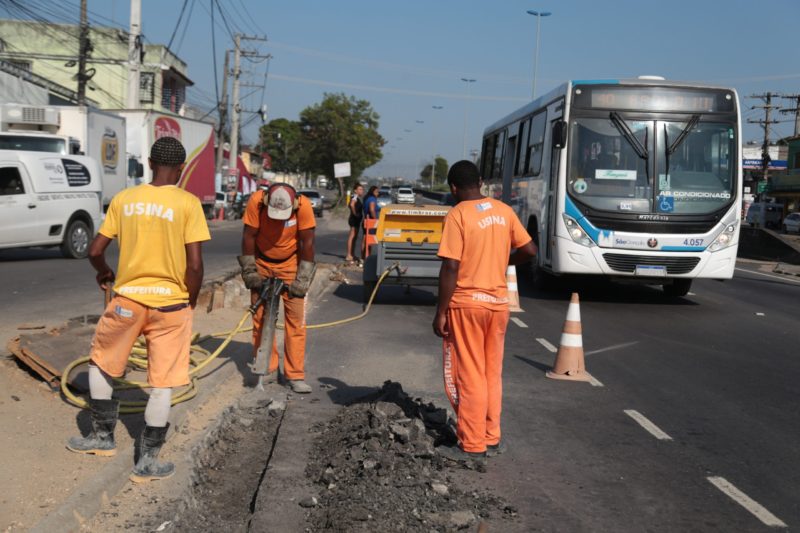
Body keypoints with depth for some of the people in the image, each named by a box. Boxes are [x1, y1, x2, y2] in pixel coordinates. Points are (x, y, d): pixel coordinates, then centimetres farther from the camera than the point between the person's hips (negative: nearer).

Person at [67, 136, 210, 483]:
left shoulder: (124, 199, 0)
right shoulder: (188, 204, -9)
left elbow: (94, 252, 3)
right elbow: (195, 264, -14)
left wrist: (104, 273, 24)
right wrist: (190, 300, 3)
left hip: (127, 298, 2)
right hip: (170, 302, -2)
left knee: (100, 364, 25)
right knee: (163, 384, 8)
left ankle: (103, 436, 33)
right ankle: (148, 461, 13)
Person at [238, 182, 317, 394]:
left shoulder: (303, 205, -26)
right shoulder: (256, 201, -24)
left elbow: (307, 242, -17)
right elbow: (249, 236, -14)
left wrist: (302, 278, -15)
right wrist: (249, 271, -11)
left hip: (290, 264, -1)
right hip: (262, 264, 1)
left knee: (296, 320, -6)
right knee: (260, 318, 3)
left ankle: (295, 375, -1)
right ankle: (267, 369, 14)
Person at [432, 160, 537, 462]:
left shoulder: (458, 215, -13)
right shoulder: (504, 211, 4)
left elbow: (450, 268, -17)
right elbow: (529, 250, 8)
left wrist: (441, 312, -12)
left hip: (467, 303, -6)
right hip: (499, 302, 6)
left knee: (469, 377, 2)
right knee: (492, 374, 15)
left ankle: (472, 446, 8)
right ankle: (492, 439, 23)